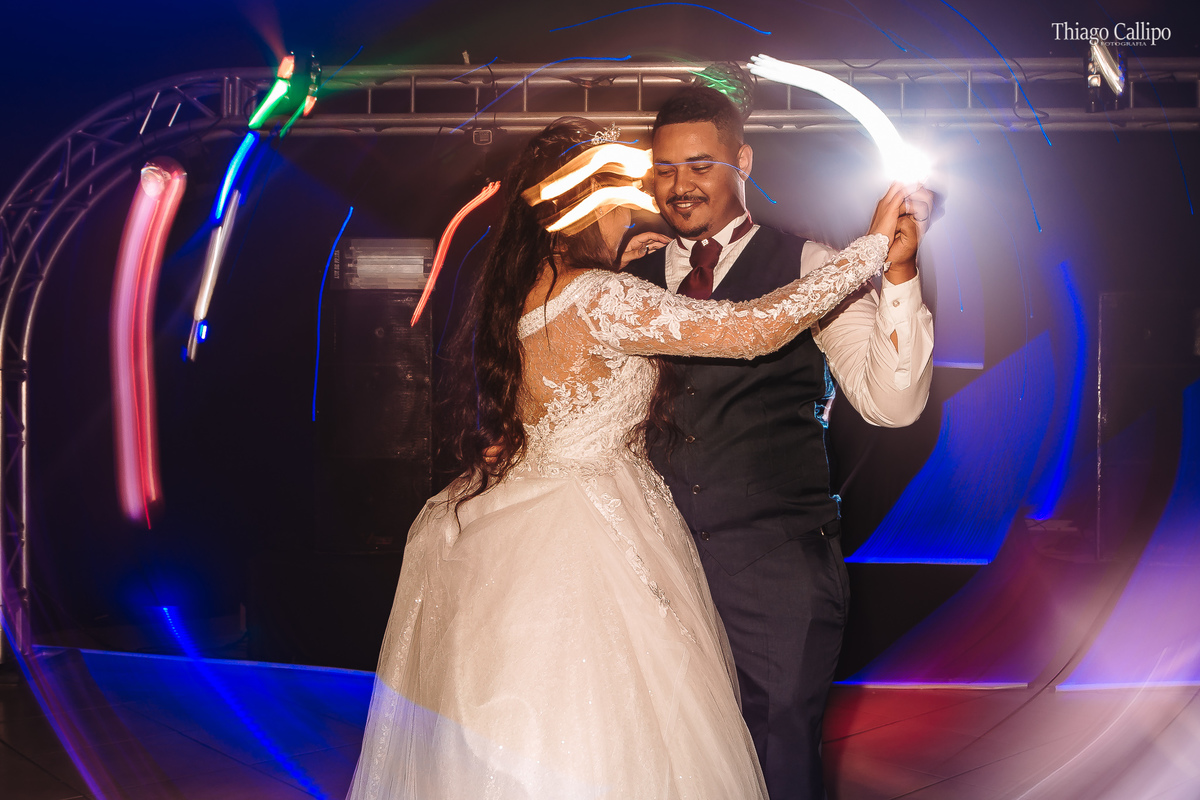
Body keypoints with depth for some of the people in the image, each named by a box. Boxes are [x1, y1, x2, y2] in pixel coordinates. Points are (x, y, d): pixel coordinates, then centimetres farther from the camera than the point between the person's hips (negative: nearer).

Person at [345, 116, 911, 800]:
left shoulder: (510, 290, 5)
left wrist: (613, 266, 22)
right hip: (585, 540, -9)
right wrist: (876, 241, -13)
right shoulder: (600, 299, -20)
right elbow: (758, 328, -22)